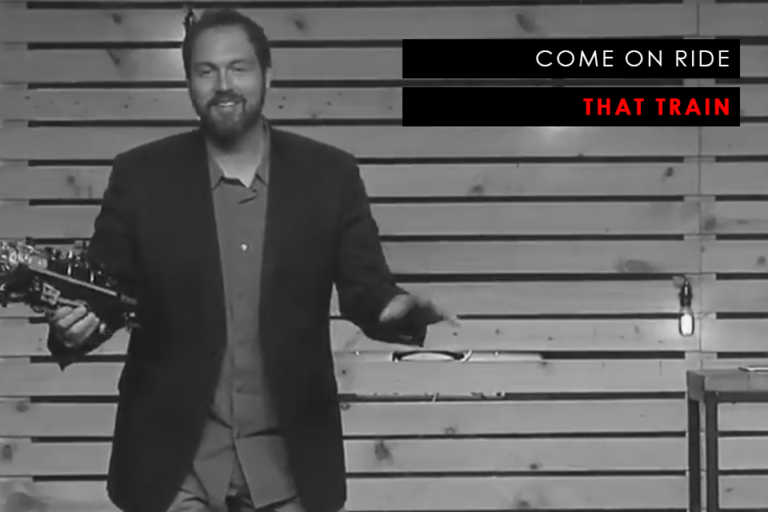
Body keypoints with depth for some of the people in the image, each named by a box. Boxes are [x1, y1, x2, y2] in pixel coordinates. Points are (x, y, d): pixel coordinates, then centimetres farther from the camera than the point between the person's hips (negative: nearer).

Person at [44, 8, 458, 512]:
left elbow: (367, 291, -1)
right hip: (171, 455, 0)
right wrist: (72, 326, -23)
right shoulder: (140, 175, -3)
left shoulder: (330, 174, -2)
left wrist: (399, 309, -24)